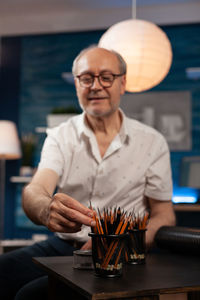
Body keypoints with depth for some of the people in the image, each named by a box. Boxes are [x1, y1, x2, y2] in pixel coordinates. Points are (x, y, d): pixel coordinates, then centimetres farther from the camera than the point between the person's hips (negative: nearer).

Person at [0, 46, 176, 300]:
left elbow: (164, 215, 3)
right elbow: (33, 192, -11)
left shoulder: (152, 142, 2)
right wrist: (47, 210, -37)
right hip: (61, 245, 3)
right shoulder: (60, 136, 6)